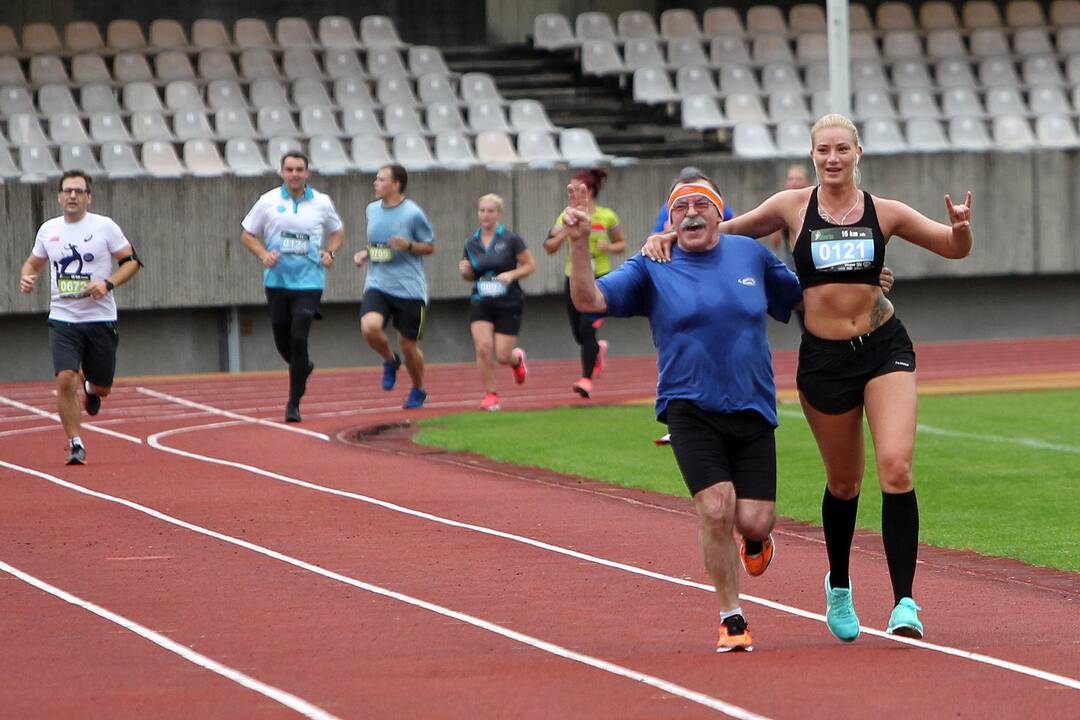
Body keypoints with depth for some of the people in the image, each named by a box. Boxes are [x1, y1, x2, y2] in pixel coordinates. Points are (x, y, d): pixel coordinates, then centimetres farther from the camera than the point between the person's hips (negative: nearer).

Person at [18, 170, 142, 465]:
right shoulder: (48, 230, 6)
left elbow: (132, 261, 0)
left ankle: (90, 388, 46)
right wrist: (26, 278, -3)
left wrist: (108, 284, -16)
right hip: (62, 318, 1)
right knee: (65, 379, -17)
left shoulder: (104, 227, -3)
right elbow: (34, 262, 21)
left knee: (102, 387, 7)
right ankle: (75, 443, -5)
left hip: (100, 318, -1)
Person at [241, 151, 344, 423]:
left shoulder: (322, 203, 4)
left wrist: (329, 253, -1)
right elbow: (247, 234, 9)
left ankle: (293, 405, -6)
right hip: (276, 280, 2)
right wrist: (263, 255, -8)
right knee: (282, 342, 6)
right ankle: (304, 367, 43)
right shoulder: (268, 202, 2)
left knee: (298, 338, -13)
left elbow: (337, 232, 19)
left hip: (309, 281, -2)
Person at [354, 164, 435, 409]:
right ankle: (390, 361, 9)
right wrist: (365, 254, 4)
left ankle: (418, 390, 31)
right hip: (377, 285, 4)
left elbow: (430, 247, 0)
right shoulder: (372, 210, 9)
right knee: (369, 327, -23)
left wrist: (407, 246, -18)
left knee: (408, 344, 5)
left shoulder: (413, 214, -8)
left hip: (409, 288, -4)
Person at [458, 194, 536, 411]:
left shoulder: (510, 239, -6)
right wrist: (464, 271, -6)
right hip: (481, 303, 3)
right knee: (483, 347, -18)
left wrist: (511, 274, -18)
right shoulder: (471, 243, 5)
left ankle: (517, 358, 35)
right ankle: (490, 395, -4)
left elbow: (530, 265, -2)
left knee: (502, 356, -3)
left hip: (508, 304, -3)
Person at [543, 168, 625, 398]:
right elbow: (550, 247, 0)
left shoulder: (607, 217, -1)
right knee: (579, 335, 9)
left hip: (600, 278, -4)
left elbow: (622, 244, 11)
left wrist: (609, 247, -11)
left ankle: (586, 379, -15)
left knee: (587, 329, -17)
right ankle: (599, 350, 44)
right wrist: (564, 233, -18)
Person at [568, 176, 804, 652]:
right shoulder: (652, 268, 2)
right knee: (714, 508, -17)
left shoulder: (751, 255, 8)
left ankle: (756, 536, 34)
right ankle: (731, 617, 1)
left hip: (752, 409, 2)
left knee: (751, 520, -7)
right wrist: (579, 243, -22)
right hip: (691, 411, -2)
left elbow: (801, 297, 21)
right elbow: (589, 300, -9)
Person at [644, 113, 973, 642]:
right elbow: (729, 230, 11)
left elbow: (955, 249, 8)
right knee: (843, 482, 12)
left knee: (896, 468, -17)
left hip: (885, 350, -1)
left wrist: (960, 227, -14)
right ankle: (838, 587, 37)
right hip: (823, 359, 1)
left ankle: (905, 602, -16)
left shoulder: (884, 212, 1)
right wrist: (669, 236, -4)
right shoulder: (794, 207, 0)